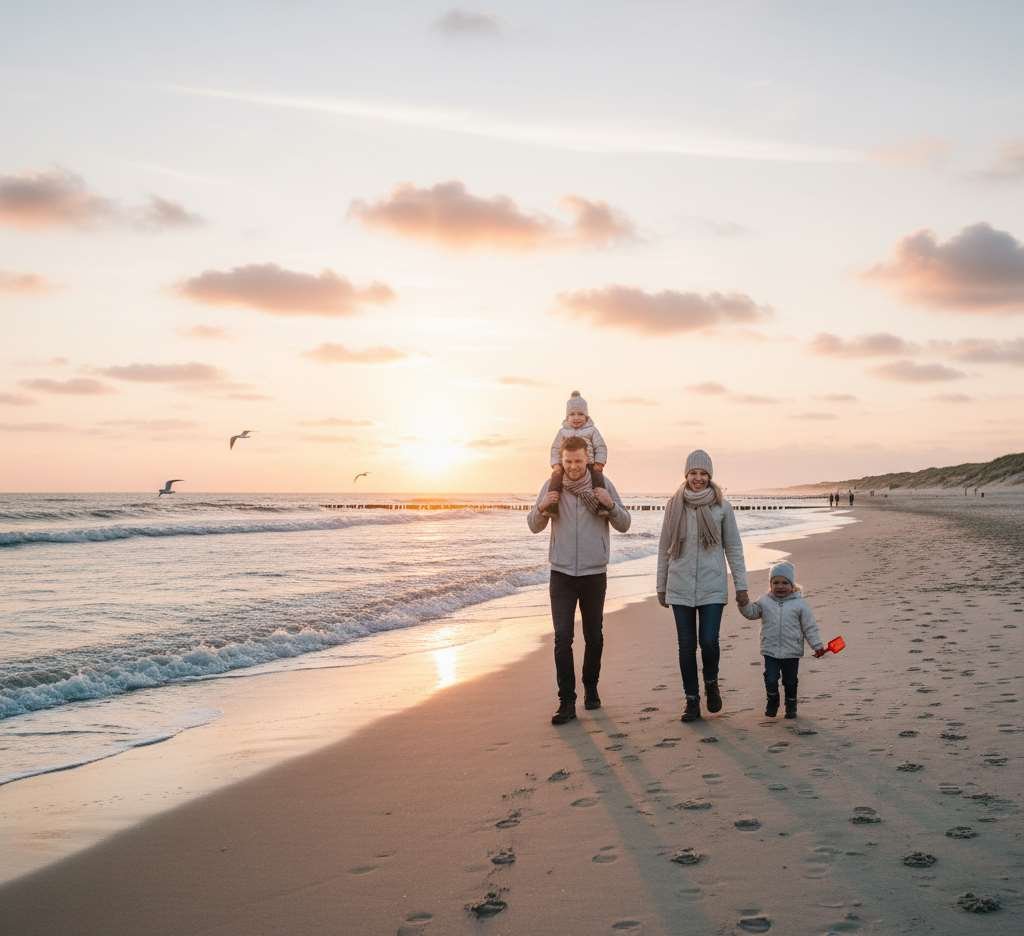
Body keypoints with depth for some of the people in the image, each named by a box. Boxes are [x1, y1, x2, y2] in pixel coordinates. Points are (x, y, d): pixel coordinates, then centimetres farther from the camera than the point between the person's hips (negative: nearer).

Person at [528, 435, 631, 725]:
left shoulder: (603, 485, -2)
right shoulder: (551, 486, 0)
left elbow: (624, 525, 0)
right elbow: (534, 526, 5)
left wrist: (610, 505, -20)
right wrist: (542, 508, -17)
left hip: (594, 574, 0)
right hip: (561, 574, 0)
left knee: (594, 637, 11)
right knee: (562, 637, -8)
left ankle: (591, 689, 31)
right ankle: (567, 702, -7)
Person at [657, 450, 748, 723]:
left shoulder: (722, 507, 0)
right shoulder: (675, 506, 3)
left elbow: (734, 548, 5)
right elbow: (664, 548, 9)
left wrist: (741, 585, 2)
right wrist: (661, 586, 10)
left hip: (712, 588, -1)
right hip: (680, 588, 1)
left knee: (709, 641, -11)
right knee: (686, 646, 4)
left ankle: (711, 683, 19)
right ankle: (691, 700, 15)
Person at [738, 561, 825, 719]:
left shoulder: (799, 604, -4)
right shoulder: (765, 601, 2)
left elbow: (810, 627, -1)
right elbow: (751, 612, -2)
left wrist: (817, 645, -4)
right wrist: (743, 604, -22)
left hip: (792, 652, -1)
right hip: (770, 651, 1)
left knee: (790, 681, 10)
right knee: (771, 679, -6)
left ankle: (791, 706, 31)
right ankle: (772, 701, 21)